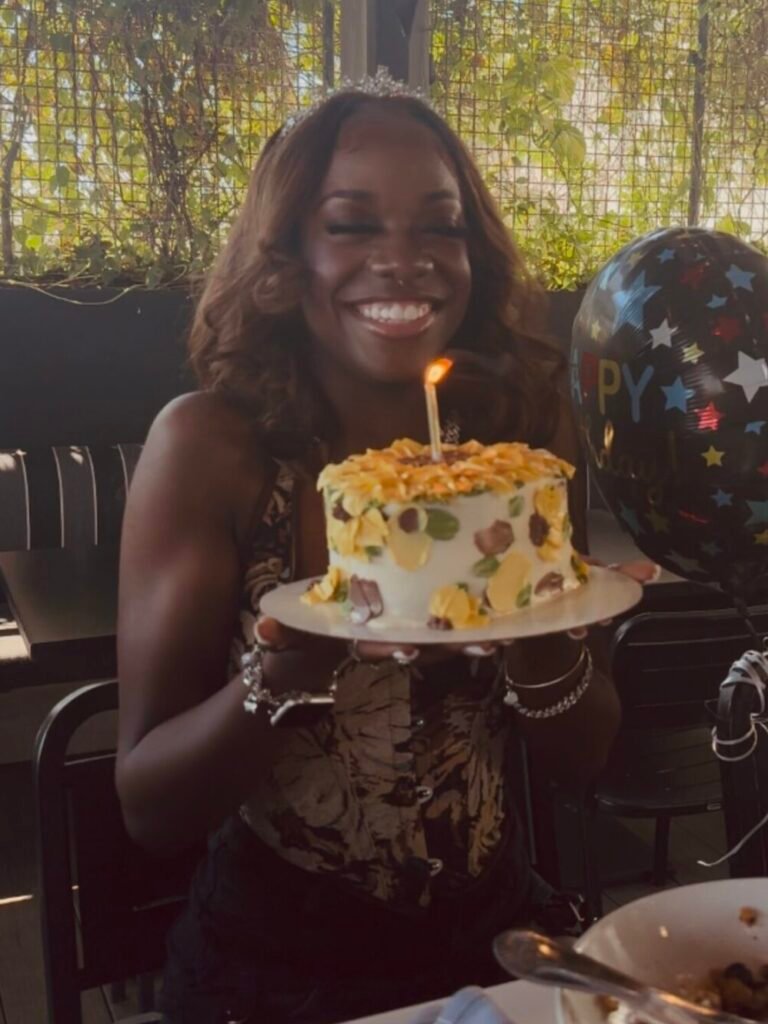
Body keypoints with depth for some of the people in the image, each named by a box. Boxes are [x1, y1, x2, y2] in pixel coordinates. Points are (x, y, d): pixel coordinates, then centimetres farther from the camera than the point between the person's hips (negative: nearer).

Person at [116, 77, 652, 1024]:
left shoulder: (526, 425, -6)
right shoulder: (210, 443, -13)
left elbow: (583, 756, -1)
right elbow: (147, 807, -12)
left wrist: (534, 633, -21)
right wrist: (292, 668, -30)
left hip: (495, 939, 2)